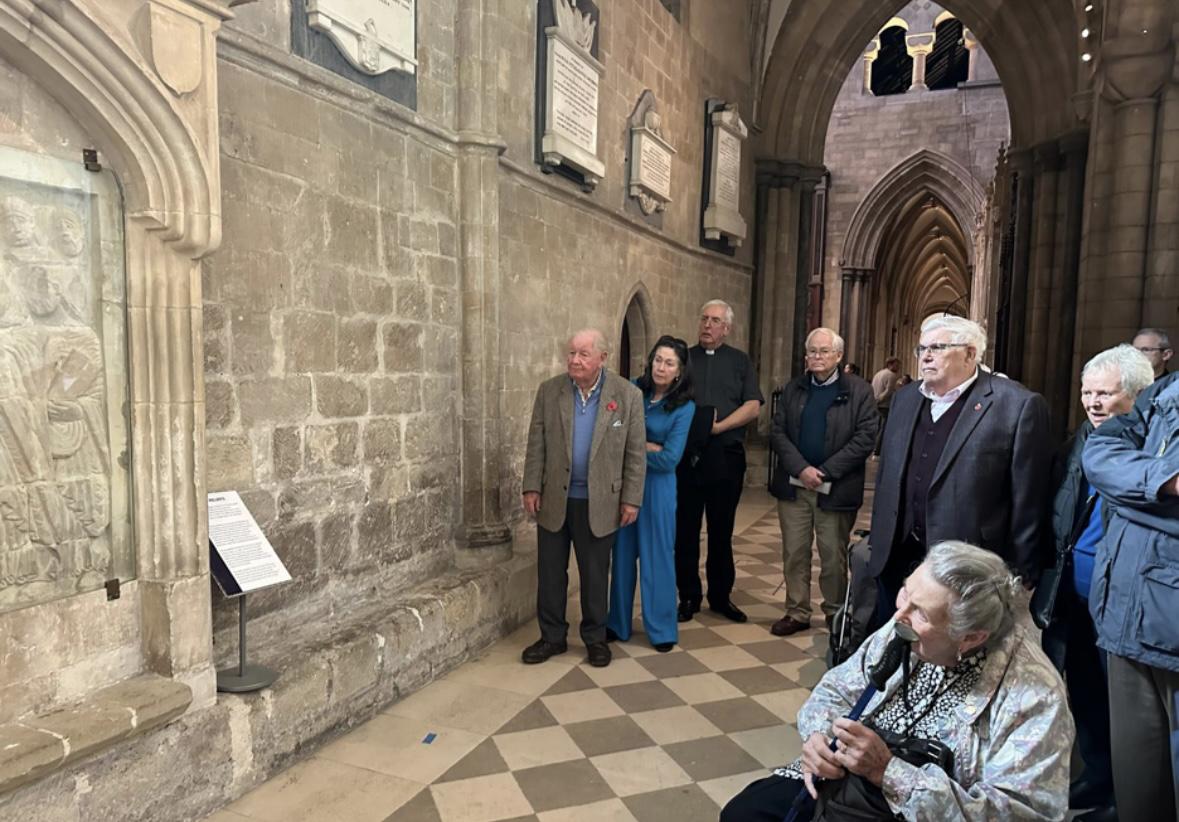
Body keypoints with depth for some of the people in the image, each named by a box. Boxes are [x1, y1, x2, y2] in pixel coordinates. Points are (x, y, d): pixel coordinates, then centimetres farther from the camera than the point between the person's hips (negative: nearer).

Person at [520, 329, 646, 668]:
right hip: (554, 499, 2)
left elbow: (636, 452, -4)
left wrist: (631, 499, -5)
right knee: (550, 572, 10)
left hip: (599, 502, -2)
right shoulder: (549, 390, -1)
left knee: (595, 574, 10)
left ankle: (595, 637, 27)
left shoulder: (628, 395, -6)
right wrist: (532, 487, -3)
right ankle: (552, 636, 26)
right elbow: (537, 445, 2)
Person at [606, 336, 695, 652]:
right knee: (622, 554, 12)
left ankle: (662, 629, 21)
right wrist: (648, 446, -14)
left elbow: (669, 459, -15)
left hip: (657, 486, -3)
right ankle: (618, 623, 27)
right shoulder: (633, 389, 0)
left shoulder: (685, 407, -9)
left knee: (656, 557, 6)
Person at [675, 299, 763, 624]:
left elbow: (753, 406, -2)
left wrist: (718, 427, -14)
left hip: (726, 457, 0)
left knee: (721, 531, 9)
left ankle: (720, 596, 22)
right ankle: (688, 597, 17)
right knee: (685, 530, 5)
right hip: (686, 455, 0)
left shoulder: (740, 361, 9)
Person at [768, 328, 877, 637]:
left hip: (836, 489, -3)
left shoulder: (859, 391, -2)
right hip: (794, 484, 3)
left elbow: (865, 438, -9)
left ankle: (835, 612, 26)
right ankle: (797, 612, 20)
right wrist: (801, 468, -12)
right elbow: (778, 432, 3)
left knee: (833, 555, 8)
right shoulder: (793, 389, 9)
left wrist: (825, 472, -14)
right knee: (794, 552, 7)